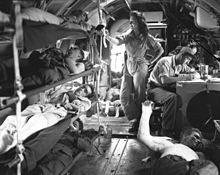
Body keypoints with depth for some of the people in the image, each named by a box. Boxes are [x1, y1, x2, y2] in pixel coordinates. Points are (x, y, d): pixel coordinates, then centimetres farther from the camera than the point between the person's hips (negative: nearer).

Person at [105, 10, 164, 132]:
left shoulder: (147, 38, -4)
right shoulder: (129, 36, 6)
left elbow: (160, 50, 3)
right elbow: (117, 42, -8)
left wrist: (151, 61, -1)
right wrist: (107, 37, -24)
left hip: (140, 67, -4)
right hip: (128, 67, 5)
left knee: (139, 97, 0)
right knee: (124, 96, 1)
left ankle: (139, 122, 11)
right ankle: (136, 118, 12)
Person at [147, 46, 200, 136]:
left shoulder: (181, 65, 8)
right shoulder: (165, 61, -17)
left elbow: (197, 74, 10)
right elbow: (164, 80, -31)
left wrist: (190, 76, -12)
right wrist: (182, 77, -25)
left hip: (167, 88, 7)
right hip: (154, 88, -7)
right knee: (172, 97, -37)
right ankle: (166, 131, -30)